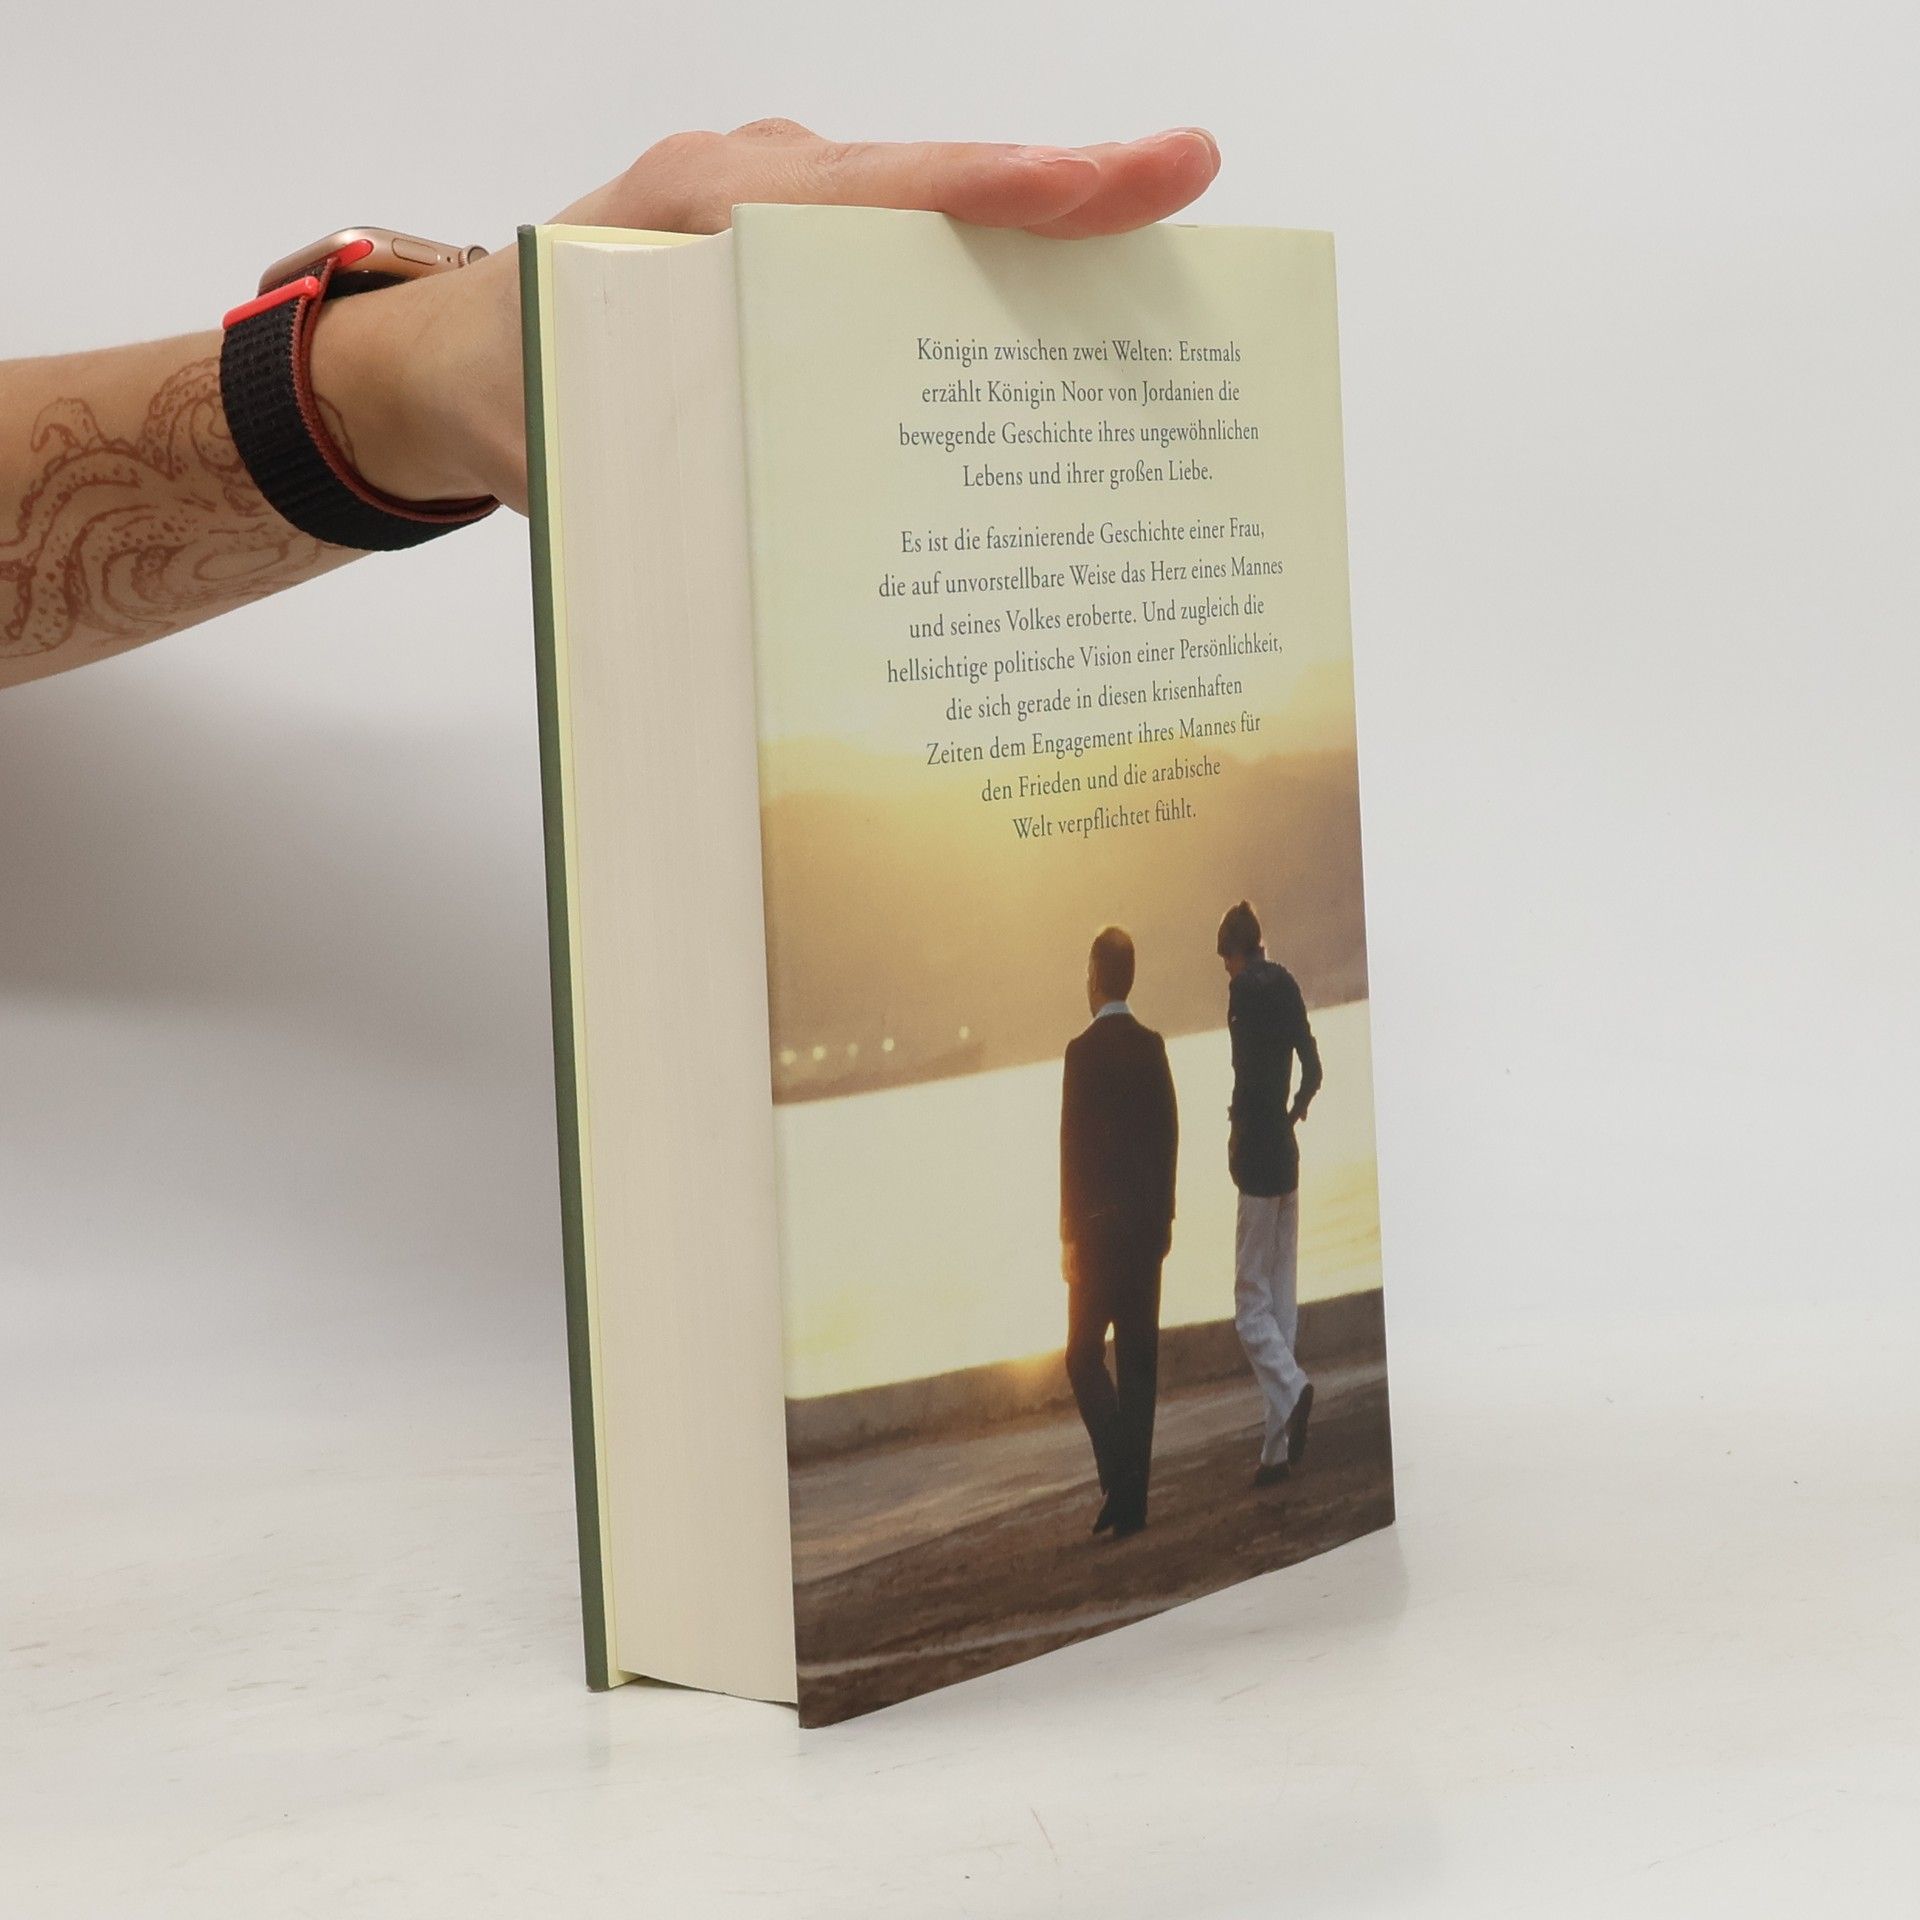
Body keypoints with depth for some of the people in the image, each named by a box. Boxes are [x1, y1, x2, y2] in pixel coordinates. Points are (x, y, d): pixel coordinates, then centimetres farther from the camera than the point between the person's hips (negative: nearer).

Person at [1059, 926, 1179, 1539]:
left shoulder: (1083, 1051, -11)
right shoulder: (1152, 1047, 6)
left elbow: (1073, 1144, -12)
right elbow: (1169, 1135, 8)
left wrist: (1069, 1234, -8)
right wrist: (1163, 1214, 15)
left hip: (1100, 1227, -5)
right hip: (1148, 1222, 5)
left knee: (1085, 1356, 2)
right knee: (1138, 1358, 7)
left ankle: (1119, 1476, -15)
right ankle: (1133, 1497, 8)